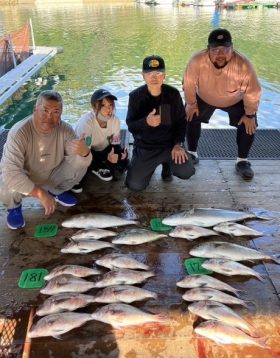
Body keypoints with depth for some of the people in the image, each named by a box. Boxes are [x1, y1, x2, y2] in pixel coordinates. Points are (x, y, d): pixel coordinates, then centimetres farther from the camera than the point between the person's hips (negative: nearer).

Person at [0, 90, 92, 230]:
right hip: (22, 181, -3)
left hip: (50, 178, 3)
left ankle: (56, 191, 14)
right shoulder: (19, 133, -32)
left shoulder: (65, 129, -19)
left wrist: (84, 152, -46)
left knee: (80, 165, -16)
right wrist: (41, 193, -39)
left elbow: (80, 163, -21)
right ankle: (14, 206, 4)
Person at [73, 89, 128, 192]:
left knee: (122, 162, -11)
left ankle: (97, 167, 14)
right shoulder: (85, 122, -36)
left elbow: (115, 143, -8)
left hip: (100, 150, 5)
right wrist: (106, 157, -42)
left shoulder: (115, 120, -19)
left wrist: (120, 152, -30)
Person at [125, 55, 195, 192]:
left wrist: (178, 144, -13)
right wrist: (146, 122, -32)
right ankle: (150, 166, 23)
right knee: (135, 185, -12)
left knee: (186, 172, -20)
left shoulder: (173, 94, -6)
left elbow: (181, 120, 0)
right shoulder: (135, 96, -10)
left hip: (170, 144, 1)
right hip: (145, 147, -1)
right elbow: (130, 125, -10)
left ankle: (167, 163, 16)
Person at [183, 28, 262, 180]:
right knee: (191, 119, -4)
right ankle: (192, 154, 19)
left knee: (248, 126, -10)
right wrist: (191, 104, -8)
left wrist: (250, 114, -16)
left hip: (236, 101, -1)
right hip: (204, 98, 1)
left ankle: (242, 161, 10)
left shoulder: (243, 65, -39)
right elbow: (189, 84, -19)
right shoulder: (197, 61, -38)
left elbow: (253, 92, -24)